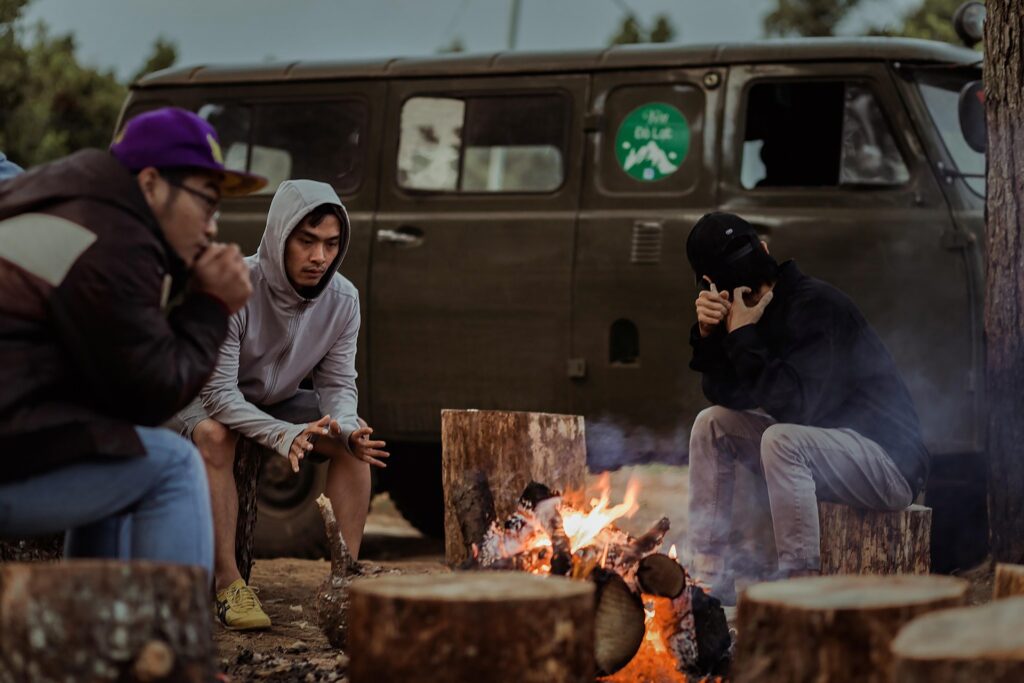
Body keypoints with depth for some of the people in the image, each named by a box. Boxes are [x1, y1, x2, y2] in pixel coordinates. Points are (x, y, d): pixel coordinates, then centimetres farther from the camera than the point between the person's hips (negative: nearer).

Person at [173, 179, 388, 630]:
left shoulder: (342, 300, -17)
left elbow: (338, 383, -10)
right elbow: (219, 392, -34)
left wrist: (344, 427, -34)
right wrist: (283, 435, -49)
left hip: (277, 401, 5)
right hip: (205, 401, -5)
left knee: (356, 436, -17)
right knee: (214, 436, -37)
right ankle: (228, 585, -33)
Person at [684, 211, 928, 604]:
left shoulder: (816, 307, -20)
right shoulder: (760, 307, 6)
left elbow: (792, 406, -29)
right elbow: (723, 395, 5)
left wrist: (742, 334, -23)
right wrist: (708, 334, -11)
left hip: (889, 459, -9)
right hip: (816, 443, 9)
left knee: (782, 440, -34)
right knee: (712, 423, 3)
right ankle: (708, 576, 0)